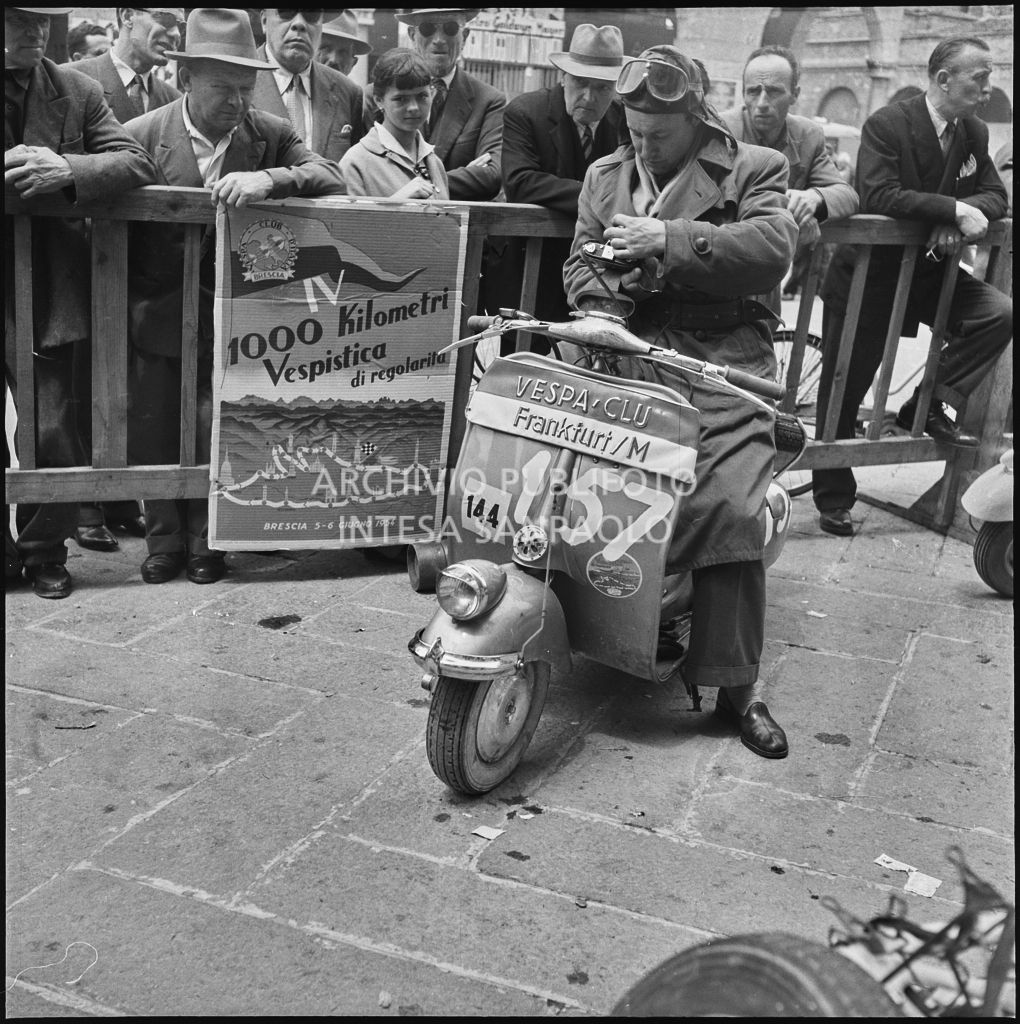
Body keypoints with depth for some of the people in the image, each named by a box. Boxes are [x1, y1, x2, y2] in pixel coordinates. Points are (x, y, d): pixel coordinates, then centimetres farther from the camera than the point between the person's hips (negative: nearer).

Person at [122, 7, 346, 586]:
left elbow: (333, 181, -11)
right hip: (156, 317, 0)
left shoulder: (270, 134, -1)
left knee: (217, 434, 3)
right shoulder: (142, 135, -5)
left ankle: (206, 540, 24)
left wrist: (269, 179, -29)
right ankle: (165, 540, 28)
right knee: (153, 434, 9)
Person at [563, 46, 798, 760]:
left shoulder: (753, 170, 7)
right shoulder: (606, 175, 21)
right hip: (624, 350, 4)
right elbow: (580, 263, 18)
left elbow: (773, 250, -11)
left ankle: (737, 685, -7)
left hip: (720, 364, -3)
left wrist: (670, 238, -18)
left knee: (731, 509, -19)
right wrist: (603, 309, -5)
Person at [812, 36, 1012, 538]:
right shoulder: (886, 125, -16)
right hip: (869, 273, -5)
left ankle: (927, 406, -3)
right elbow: (879, 195, -28)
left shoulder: (975, 133, 4)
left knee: (1000, 313, -16)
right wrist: (955, 208, -30)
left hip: (930, 270, 6)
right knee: (844, 387, 1)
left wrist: (961, 220, -19)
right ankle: (833, 498, 15)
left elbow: (995, 195, 4)